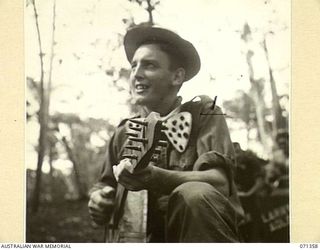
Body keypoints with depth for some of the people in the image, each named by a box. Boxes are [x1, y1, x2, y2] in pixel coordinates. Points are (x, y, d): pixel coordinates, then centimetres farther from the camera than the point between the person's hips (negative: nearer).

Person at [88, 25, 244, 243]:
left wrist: (152, 177, -36)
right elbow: (106, 184, 18)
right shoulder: (125, 133, 8)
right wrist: (99, 198, -9)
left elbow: (219, 180, -20)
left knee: (193, 194, -34)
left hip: (205, 232, -3)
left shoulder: (203, 114, -4)